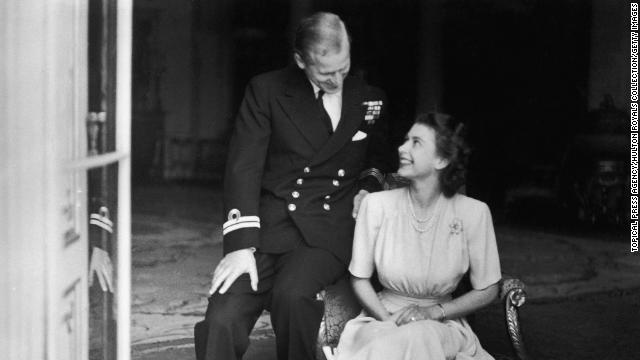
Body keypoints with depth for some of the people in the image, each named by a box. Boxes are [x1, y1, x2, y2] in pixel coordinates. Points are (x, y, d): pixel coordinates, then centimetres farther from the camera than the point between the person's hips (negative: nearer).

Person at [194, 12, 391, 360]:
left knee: (292, 294, -31)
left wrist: (368, 185, 8)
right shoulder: (266, 90, 2)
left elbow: (378, 155, 31)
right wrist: (241, 245, -17)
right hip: (267, 224, 0)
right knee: (222, 321, -23)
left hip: (328, 231, 1)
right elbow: (244, 167, -6)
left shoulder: (371, 99, 11)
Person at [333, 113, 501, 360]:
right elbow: (359, 279, 2)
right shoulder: (376, 205, -7)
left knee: (414, 338, -34)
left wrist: (433, 311, -12)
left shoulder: (473, 212, -10)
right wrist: (390, 321, -13)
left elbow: (487, 290, 0)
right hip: (382, 317, 0)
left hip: (442, 322, 0)